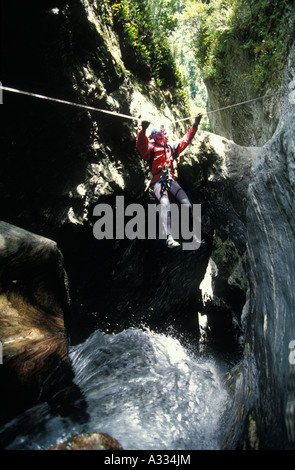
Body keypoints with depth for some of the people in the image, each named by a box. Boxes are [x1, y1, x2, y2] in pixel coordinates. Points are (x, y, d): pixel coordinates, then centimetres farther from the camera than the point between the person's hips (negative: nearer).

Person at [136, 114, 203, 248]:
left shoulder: (171, 149, 27)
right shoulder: (151, 149, 9)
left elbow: (186, 139, 34)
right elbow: (141, 144, -13)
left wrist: (195, 124, 32)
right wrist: (143, 129, -31)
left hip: (171, 180, 5)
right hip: (158, 181, -5)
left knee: (187, 203, -13)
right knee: (165, 204, -30)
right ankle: (169, 238, -42)